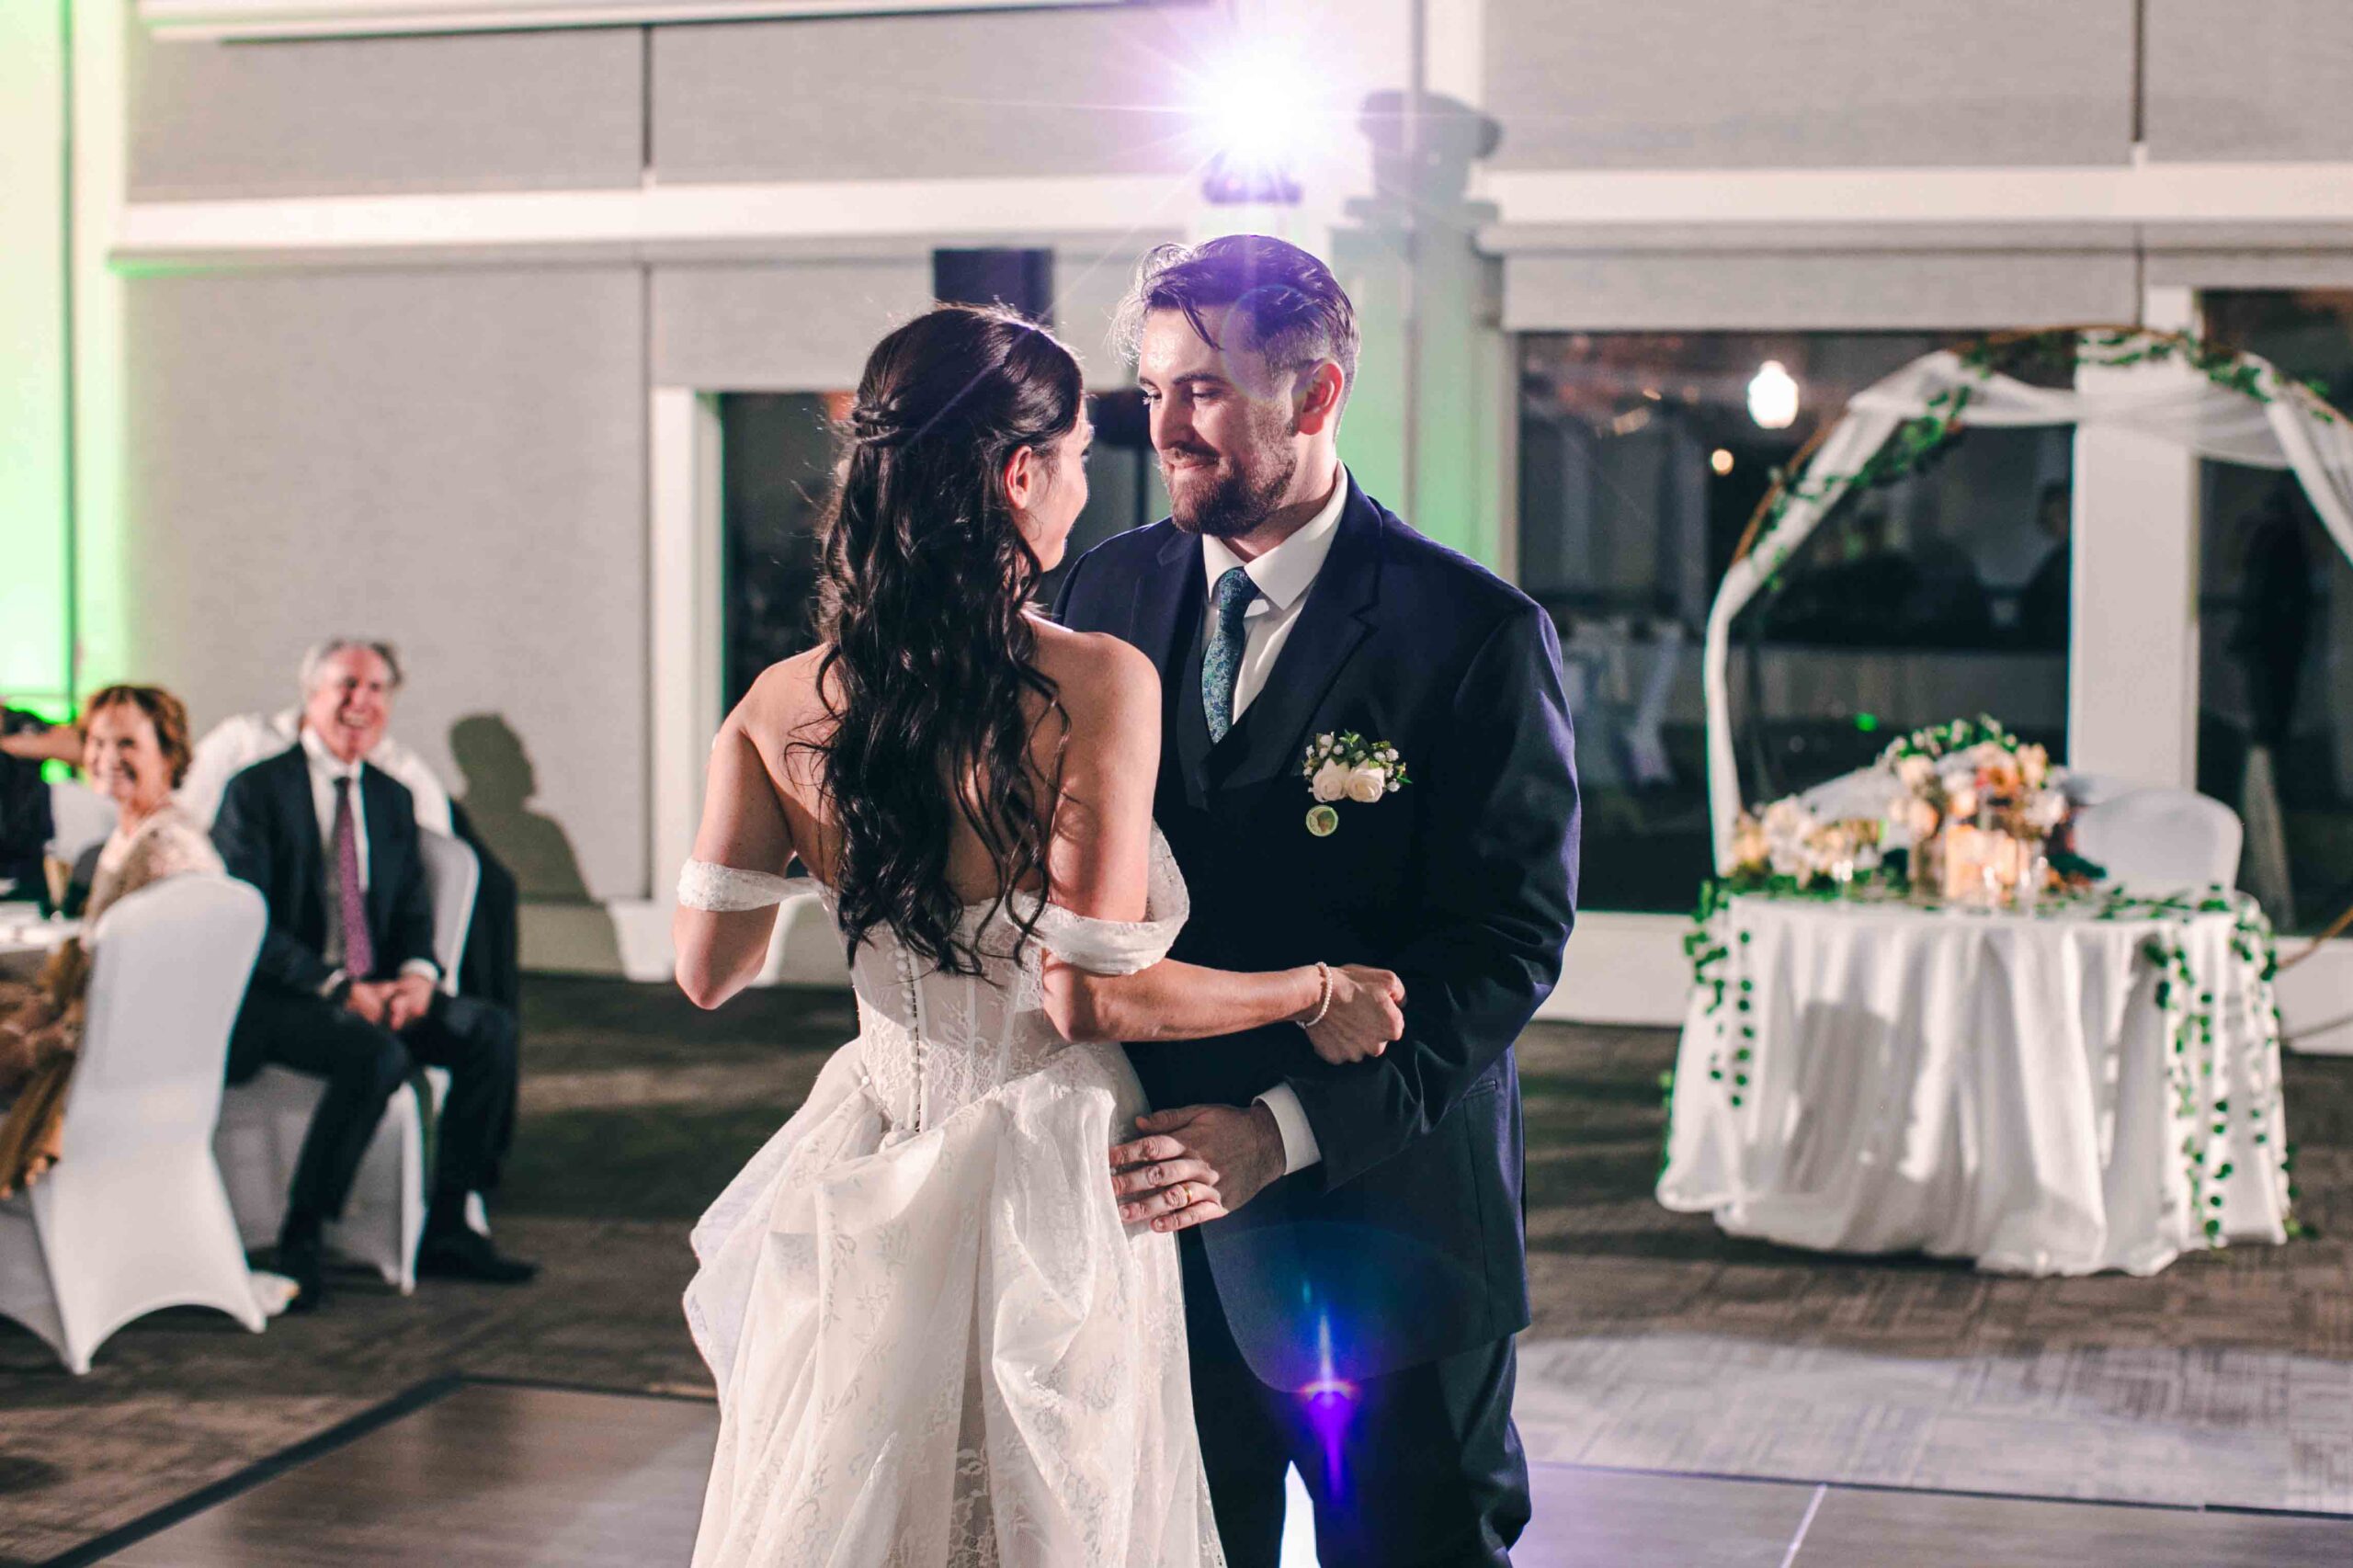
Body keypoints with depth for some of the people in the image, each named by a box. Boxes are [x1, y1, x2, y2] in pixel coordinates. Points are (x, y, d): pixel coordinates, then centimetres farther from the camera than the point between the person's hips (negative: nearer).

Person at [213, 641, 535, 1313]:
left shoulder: (392, 798, 15)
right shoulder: (256, 791, -4)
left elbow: (413, 911, 13)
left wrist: (417, 974, -11)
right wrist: (340, 988, -21)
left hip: (373, 991, 7)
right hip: (276, 1001, -6)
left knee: (489, 1028, -15)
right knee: (377, 1054, -34)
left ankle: (447, 1228, -9)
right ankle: (300, 1240, -21)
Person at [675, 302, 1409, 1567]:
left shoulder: (783, 706, -4)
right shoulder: (1099, 682, -18)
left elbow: (707, 968, 1)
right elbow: (1092, 993, -18)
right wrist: (1314, 994, -4)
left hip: (862, 1213, 5)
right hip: (1045, 1209, -5)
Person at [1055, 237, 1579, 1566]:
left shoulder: (1476, 633, -12)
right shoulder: (1112, 590, 4)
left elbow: (1509, 939, -16)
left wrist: (1285, 1132, -23)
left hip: (1377, 1225, -4)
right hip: (1153, 1209, 4)